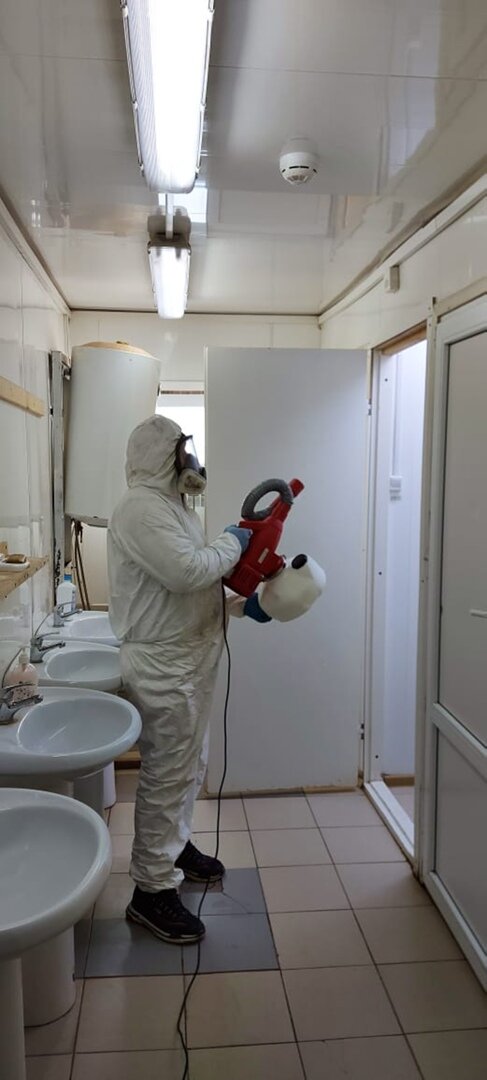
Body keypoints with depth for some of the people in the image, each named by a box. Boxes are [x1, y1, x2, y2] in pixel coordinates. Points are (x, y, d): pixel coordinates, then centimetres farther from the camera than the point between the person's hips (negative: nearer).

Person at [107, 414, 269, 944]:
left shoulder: (174, 507, 15)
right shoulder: (141, 506, -18)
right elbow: (187, 570, -29)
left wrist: (242, 602, 7)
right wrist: (232, 542, -13)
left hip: (190, 658, 10)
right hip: (163, 665, -10)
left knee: (188, 765, 21)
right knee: (166, 775, -1)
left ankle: (175, 846, 41)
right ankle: (151, 891, 13)